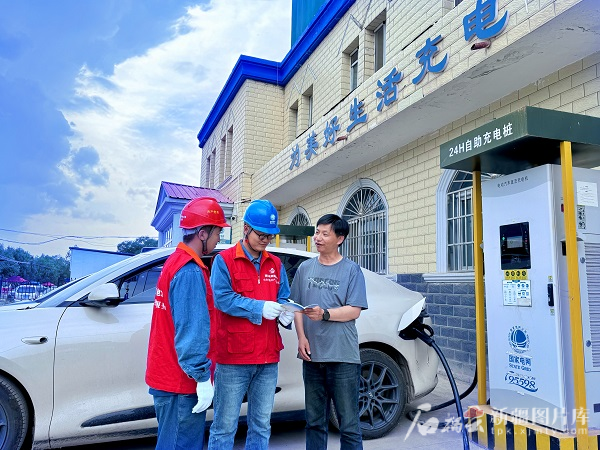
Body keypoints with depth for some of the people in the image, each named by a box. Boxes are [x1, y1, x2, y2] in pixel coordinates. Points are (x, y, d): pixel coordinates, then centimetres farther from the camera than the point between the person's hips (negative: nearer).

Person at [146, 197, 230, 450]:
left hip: (168, 373, 10)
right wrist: (202, 377, -20)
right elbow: (192, 331, -25)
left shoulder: (175, 261, 10)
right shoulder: (190, 272, -22)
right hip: (181, 380, -10)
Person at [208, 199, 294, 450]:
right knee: (224, 426, 5)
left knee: (261, 425, 16)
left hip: (268, 358, 5)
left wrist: (284, 313, -11)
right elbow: (222, 298, -15)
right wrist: (260, 307, -21)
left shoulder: (276, 265, 11)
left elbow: (283, 298, 12)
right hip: (233, 358, -5)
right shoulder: (224, 260, -4)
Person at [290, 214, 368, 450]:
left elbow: (354, 311, -7)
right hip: (311, 355, 4)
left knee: (348, 423, 3)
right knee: (314, 421, 15)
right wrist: (301, 337, -5)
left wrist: (324, 314, -21)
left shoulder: (351, 269, -1)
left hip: (343, 356, -3)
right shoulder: (305, 268, 9)